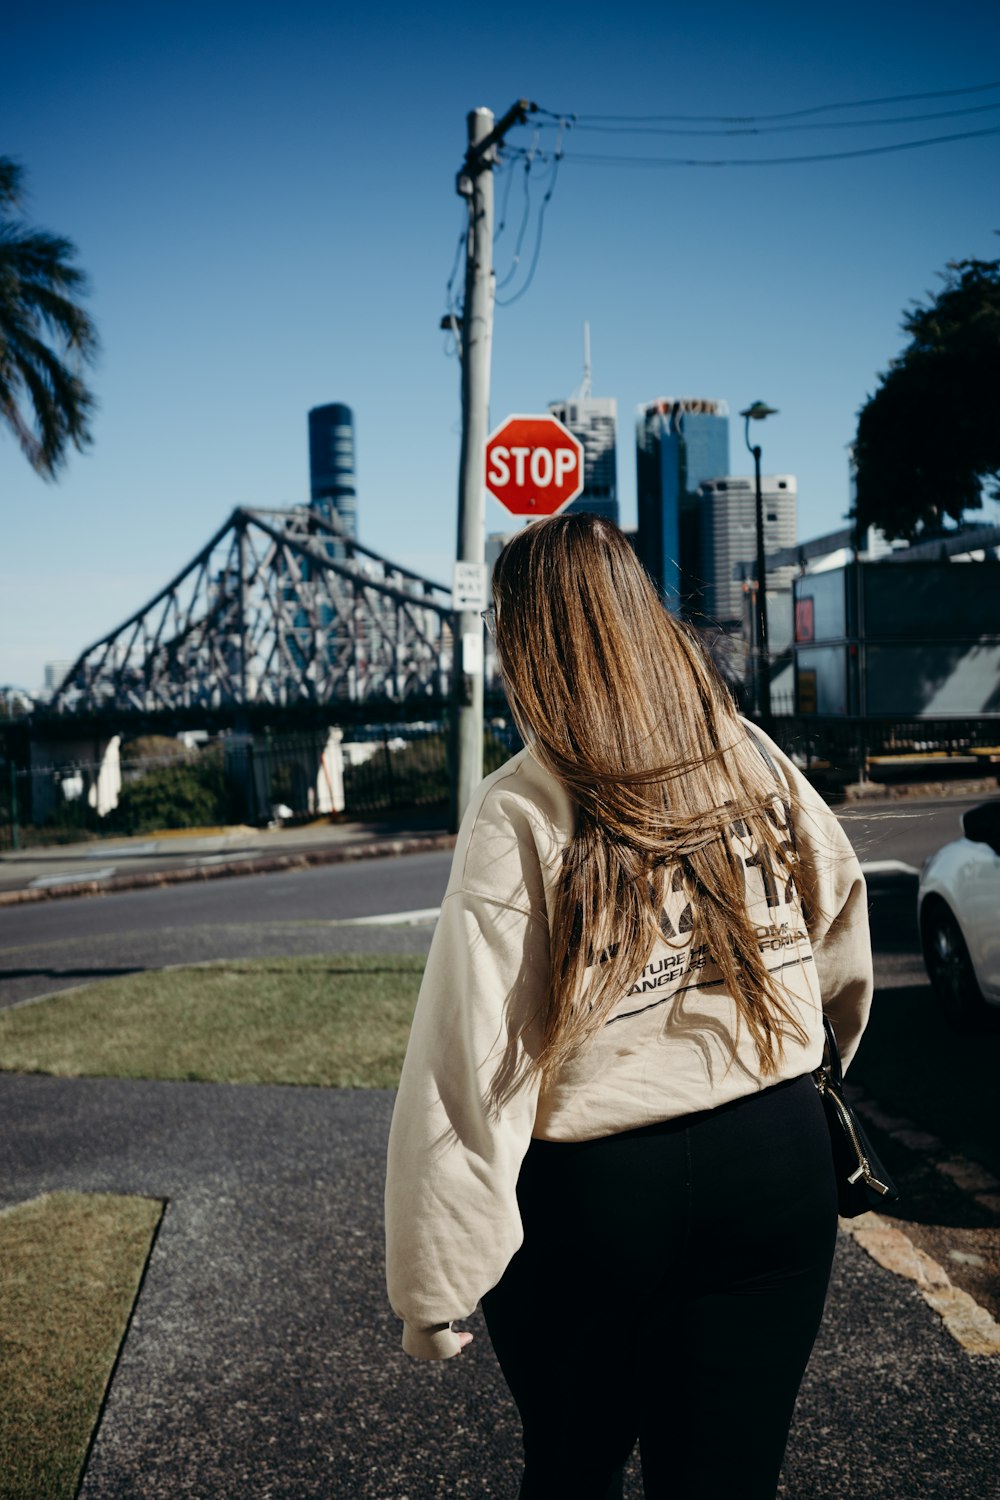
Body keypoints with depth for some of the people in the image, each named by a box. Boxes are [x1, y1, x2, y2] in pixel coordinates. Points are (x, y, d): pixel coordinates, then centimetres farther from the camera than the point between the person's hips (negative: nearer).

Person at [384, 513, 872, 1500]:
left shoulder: (521, 816, -17)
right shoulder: (758, 766, -3)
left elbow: (469, 1062, -18)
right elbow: (842, 949, 13)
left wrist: (432, 1285, -9)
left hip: (591, 1196, -3)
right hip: (779, 1171, 3)